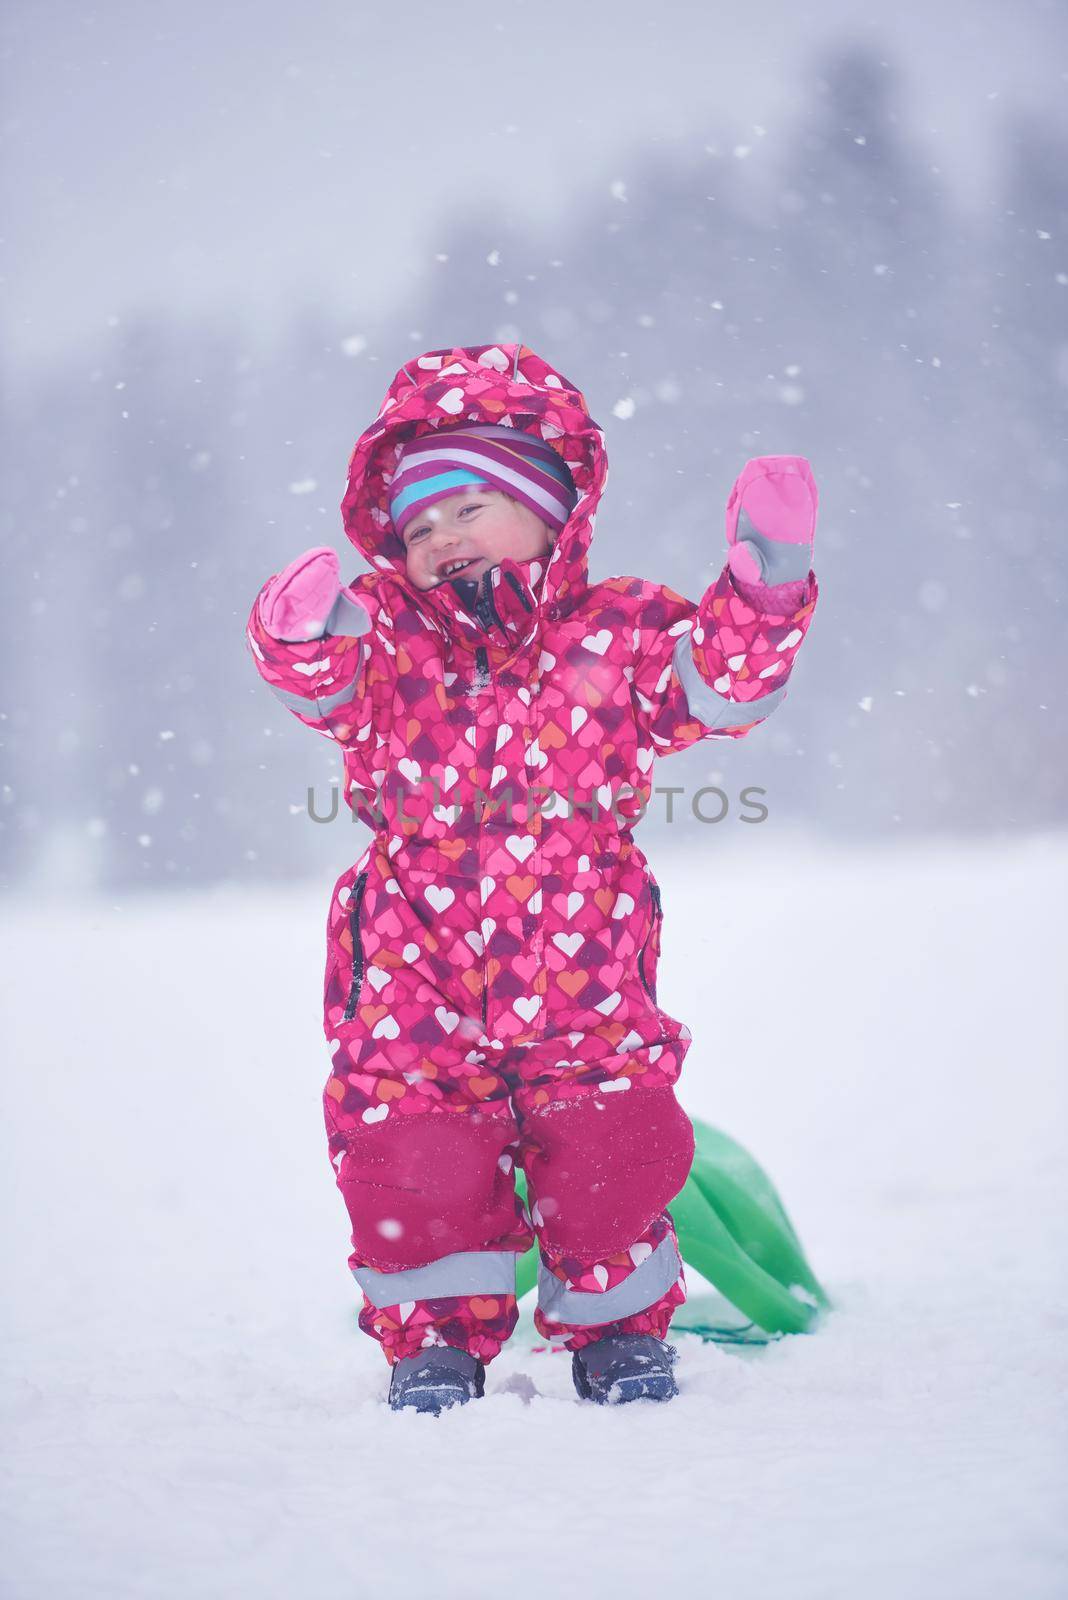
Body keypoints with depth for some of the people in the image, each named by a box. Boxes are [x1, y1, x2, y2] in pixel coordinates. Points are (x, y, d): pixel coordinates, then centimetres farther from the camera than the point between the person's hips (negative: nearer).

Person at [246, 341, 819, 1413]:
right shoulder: (384, 641, 8)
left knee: (609, 1150, -5)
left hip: (582, 985, -1)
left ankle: (617, 1325, 21)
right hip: (415, 990, 1)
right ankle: (437, 1333, 18)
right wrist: (302, 637, -33)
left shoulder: (617, 634, 4)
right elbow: (326, 684, -10)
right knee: (411, 1159, -5)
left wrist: (763, 582, -20)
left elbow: (723, 683, -5)